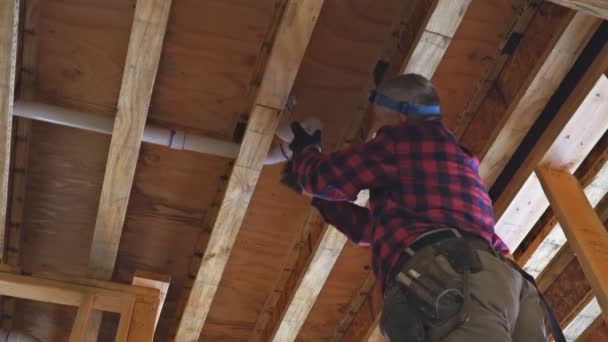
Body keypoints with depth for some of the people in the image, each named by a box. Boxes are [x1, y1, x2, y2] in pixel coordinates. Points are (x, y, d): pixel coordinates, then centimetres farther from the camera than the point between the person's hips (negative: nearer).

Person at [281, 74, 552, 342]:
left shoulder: (404, 137, 15)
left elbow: (325, 177, 20)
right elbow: (370, 227, 50)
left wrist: (304, 150, 43)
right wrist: (314, 194, 56)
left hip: (447, 274, -9)